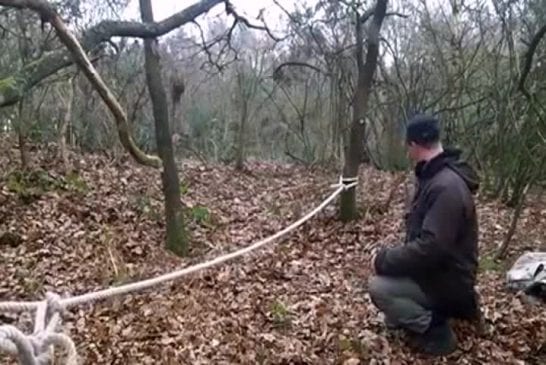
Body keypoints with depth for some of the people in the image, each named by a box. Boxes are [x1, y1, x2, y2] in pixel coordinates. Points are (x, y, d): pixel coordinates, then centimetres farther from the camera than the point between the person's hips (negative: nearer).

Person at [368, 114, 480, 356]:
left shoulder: (447, 186, -28)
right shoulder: (434, 176, 6)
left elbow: (431, 246, -33)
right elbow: (422, 237, 14)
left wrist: (385, 259, -22)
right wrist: (390, 257, 1)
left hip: (447, 282, -10)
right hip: (434, 270, 10)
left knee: (379, 287, -21)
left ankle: (437, 333, -3)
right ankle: (430, 314, 15)